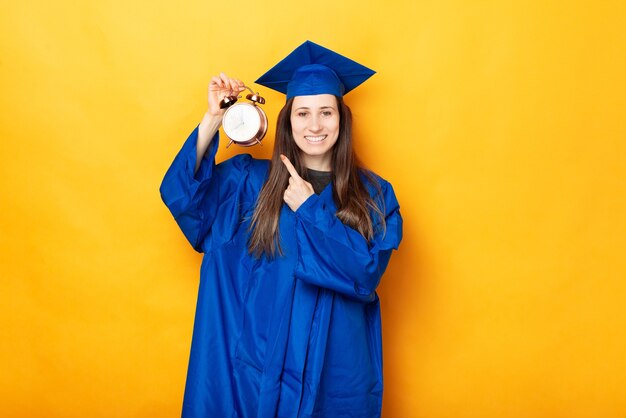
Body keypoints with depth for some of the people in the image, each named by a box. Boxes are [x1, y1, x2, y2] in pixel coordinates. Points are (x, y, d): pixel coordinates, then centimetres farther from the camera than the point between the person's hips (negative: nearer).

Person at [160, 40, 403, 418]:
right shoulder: (250, 180, -1)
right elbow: (181, 192, -13)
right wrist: (213, 118, -21)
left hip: (335, 366, 0)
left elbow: (367, 273, -14)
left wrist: (310, 209, -15)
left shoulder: (374, 195, -2)